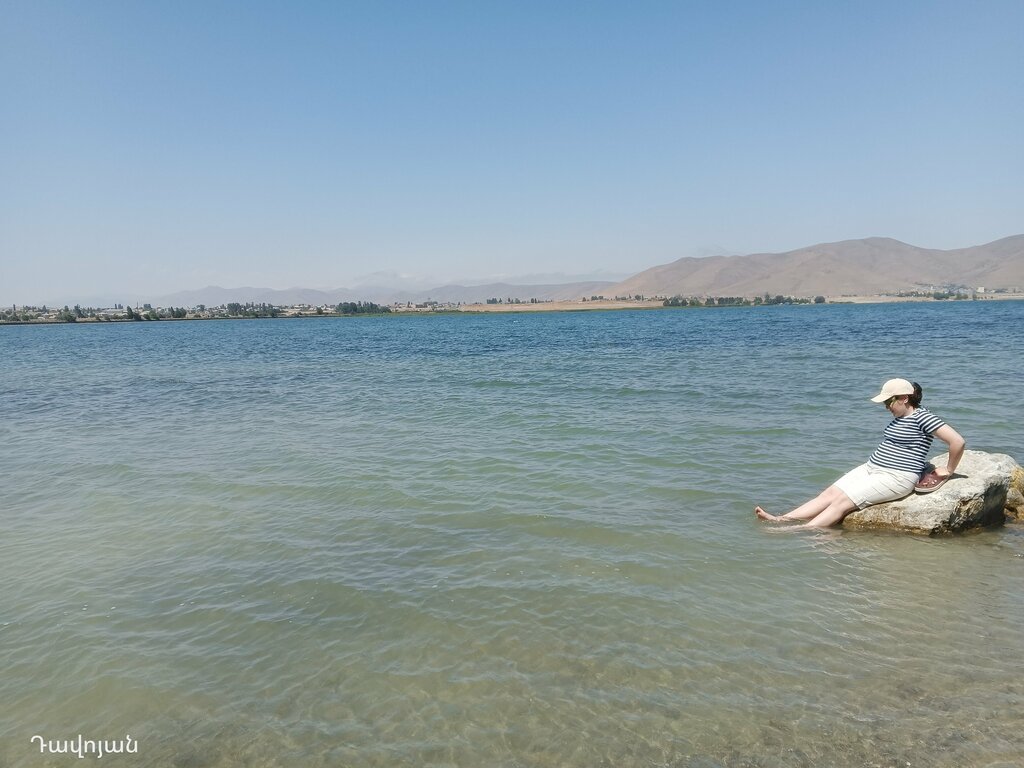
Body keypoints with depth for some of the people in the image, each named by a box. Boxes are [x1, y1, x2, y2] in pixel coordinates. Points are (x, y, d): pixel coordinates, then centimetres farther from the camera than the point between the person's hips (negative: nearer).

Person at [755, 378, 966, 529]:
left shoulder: (922, 416, -13)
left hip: (896, 477, -9)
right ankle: (782, 519, -17)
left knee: (843, 501, -21)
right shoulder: (900, 416, 15)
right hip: (871, 468, 9)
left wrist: (949, 470, -7)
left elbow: (958, 441, -18)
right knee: (830, 493, -7)